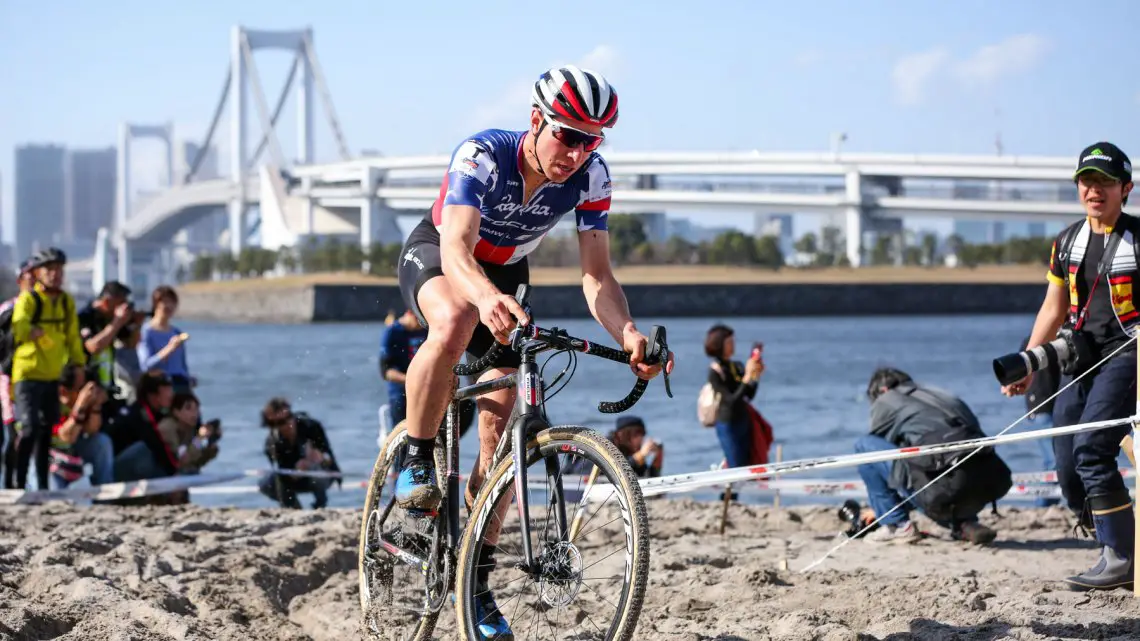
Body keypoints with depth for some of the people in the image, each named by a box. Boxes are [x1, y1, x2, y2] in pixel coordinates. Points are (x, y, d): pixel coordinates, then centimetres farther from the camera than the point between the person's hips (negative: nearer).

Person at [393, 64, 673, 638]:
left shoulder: (590, 178, -22)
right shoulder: (481, 156, -34)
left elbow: (596, 273, -22)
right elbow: (456, 250, -46)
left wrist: (628, 335, -42)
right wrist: (487, 298, -68)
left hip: (505, 276, 4)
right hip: (433, 256, -4)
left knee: (500, 429, -6)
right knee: (456, 320, -41)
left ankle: (476, 580, 5)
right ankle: (416, 461, -23)